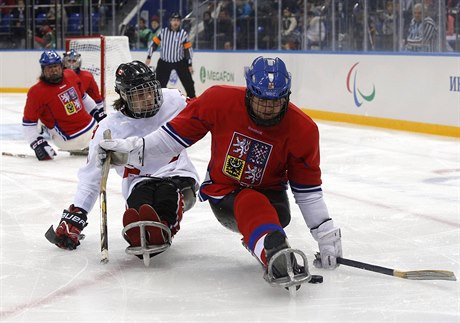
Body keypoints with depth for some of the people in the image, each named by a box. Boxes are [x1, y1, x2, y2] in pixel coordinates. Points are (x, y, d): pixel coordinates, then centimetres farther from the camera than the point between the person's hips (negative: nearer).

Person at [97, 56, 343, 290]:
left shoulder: (302, 129, -15)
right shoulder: (220, 100, -18)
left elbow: (308, 188, -7)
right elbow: (179, 131, -5)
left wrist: (326, 233, -9)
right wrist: (133, 148, -6)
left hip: (268, 191, 2)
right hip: (223, 191, -2)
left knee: (279, 215, -35)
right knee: (251, 205, -36)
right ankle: (277, 257, -59)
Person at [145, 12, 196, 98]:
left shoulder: (183, 34, -6)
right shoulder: (163, 32, -5)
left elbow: (188, 49, -4)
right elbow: (154, 43, 2)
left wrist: (190, 64, -5)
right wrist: (149, 57, -1)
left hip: (180, 62, -1)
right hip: (164, 62, 1)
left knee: (188, 82, -3)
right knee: (160, 82, 2)